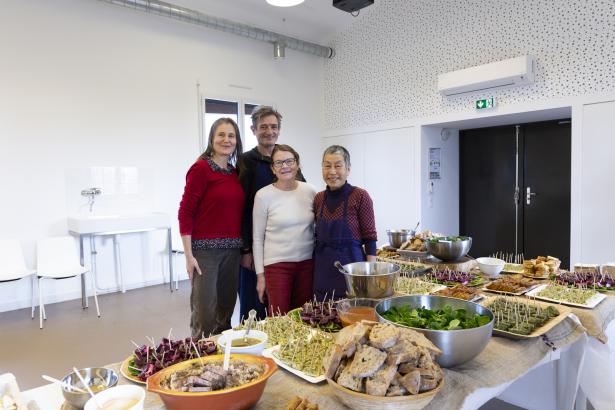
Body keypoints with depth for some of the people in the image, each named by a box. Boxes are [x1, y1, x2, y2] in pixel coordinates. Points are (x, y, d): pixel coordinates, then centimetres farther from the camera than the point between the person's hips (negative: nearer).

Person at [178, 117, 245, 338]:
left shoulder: (235, 172, 11)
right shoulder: (201, 168, -7)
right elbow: (185, 212, -10)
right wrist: (189, 255, -13)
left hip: (232, 250, 6)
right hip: (206, 249, -6)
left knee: (226, 309, 15)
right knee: (205, 313, -1)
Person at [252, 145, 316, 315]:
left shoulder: (310, 191, 3)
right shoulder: (263, 195, -5)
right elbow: (257, 238, -1)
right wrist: (260, 275, -2)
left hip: (307, 262, 3)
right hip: (277, 264, -3)